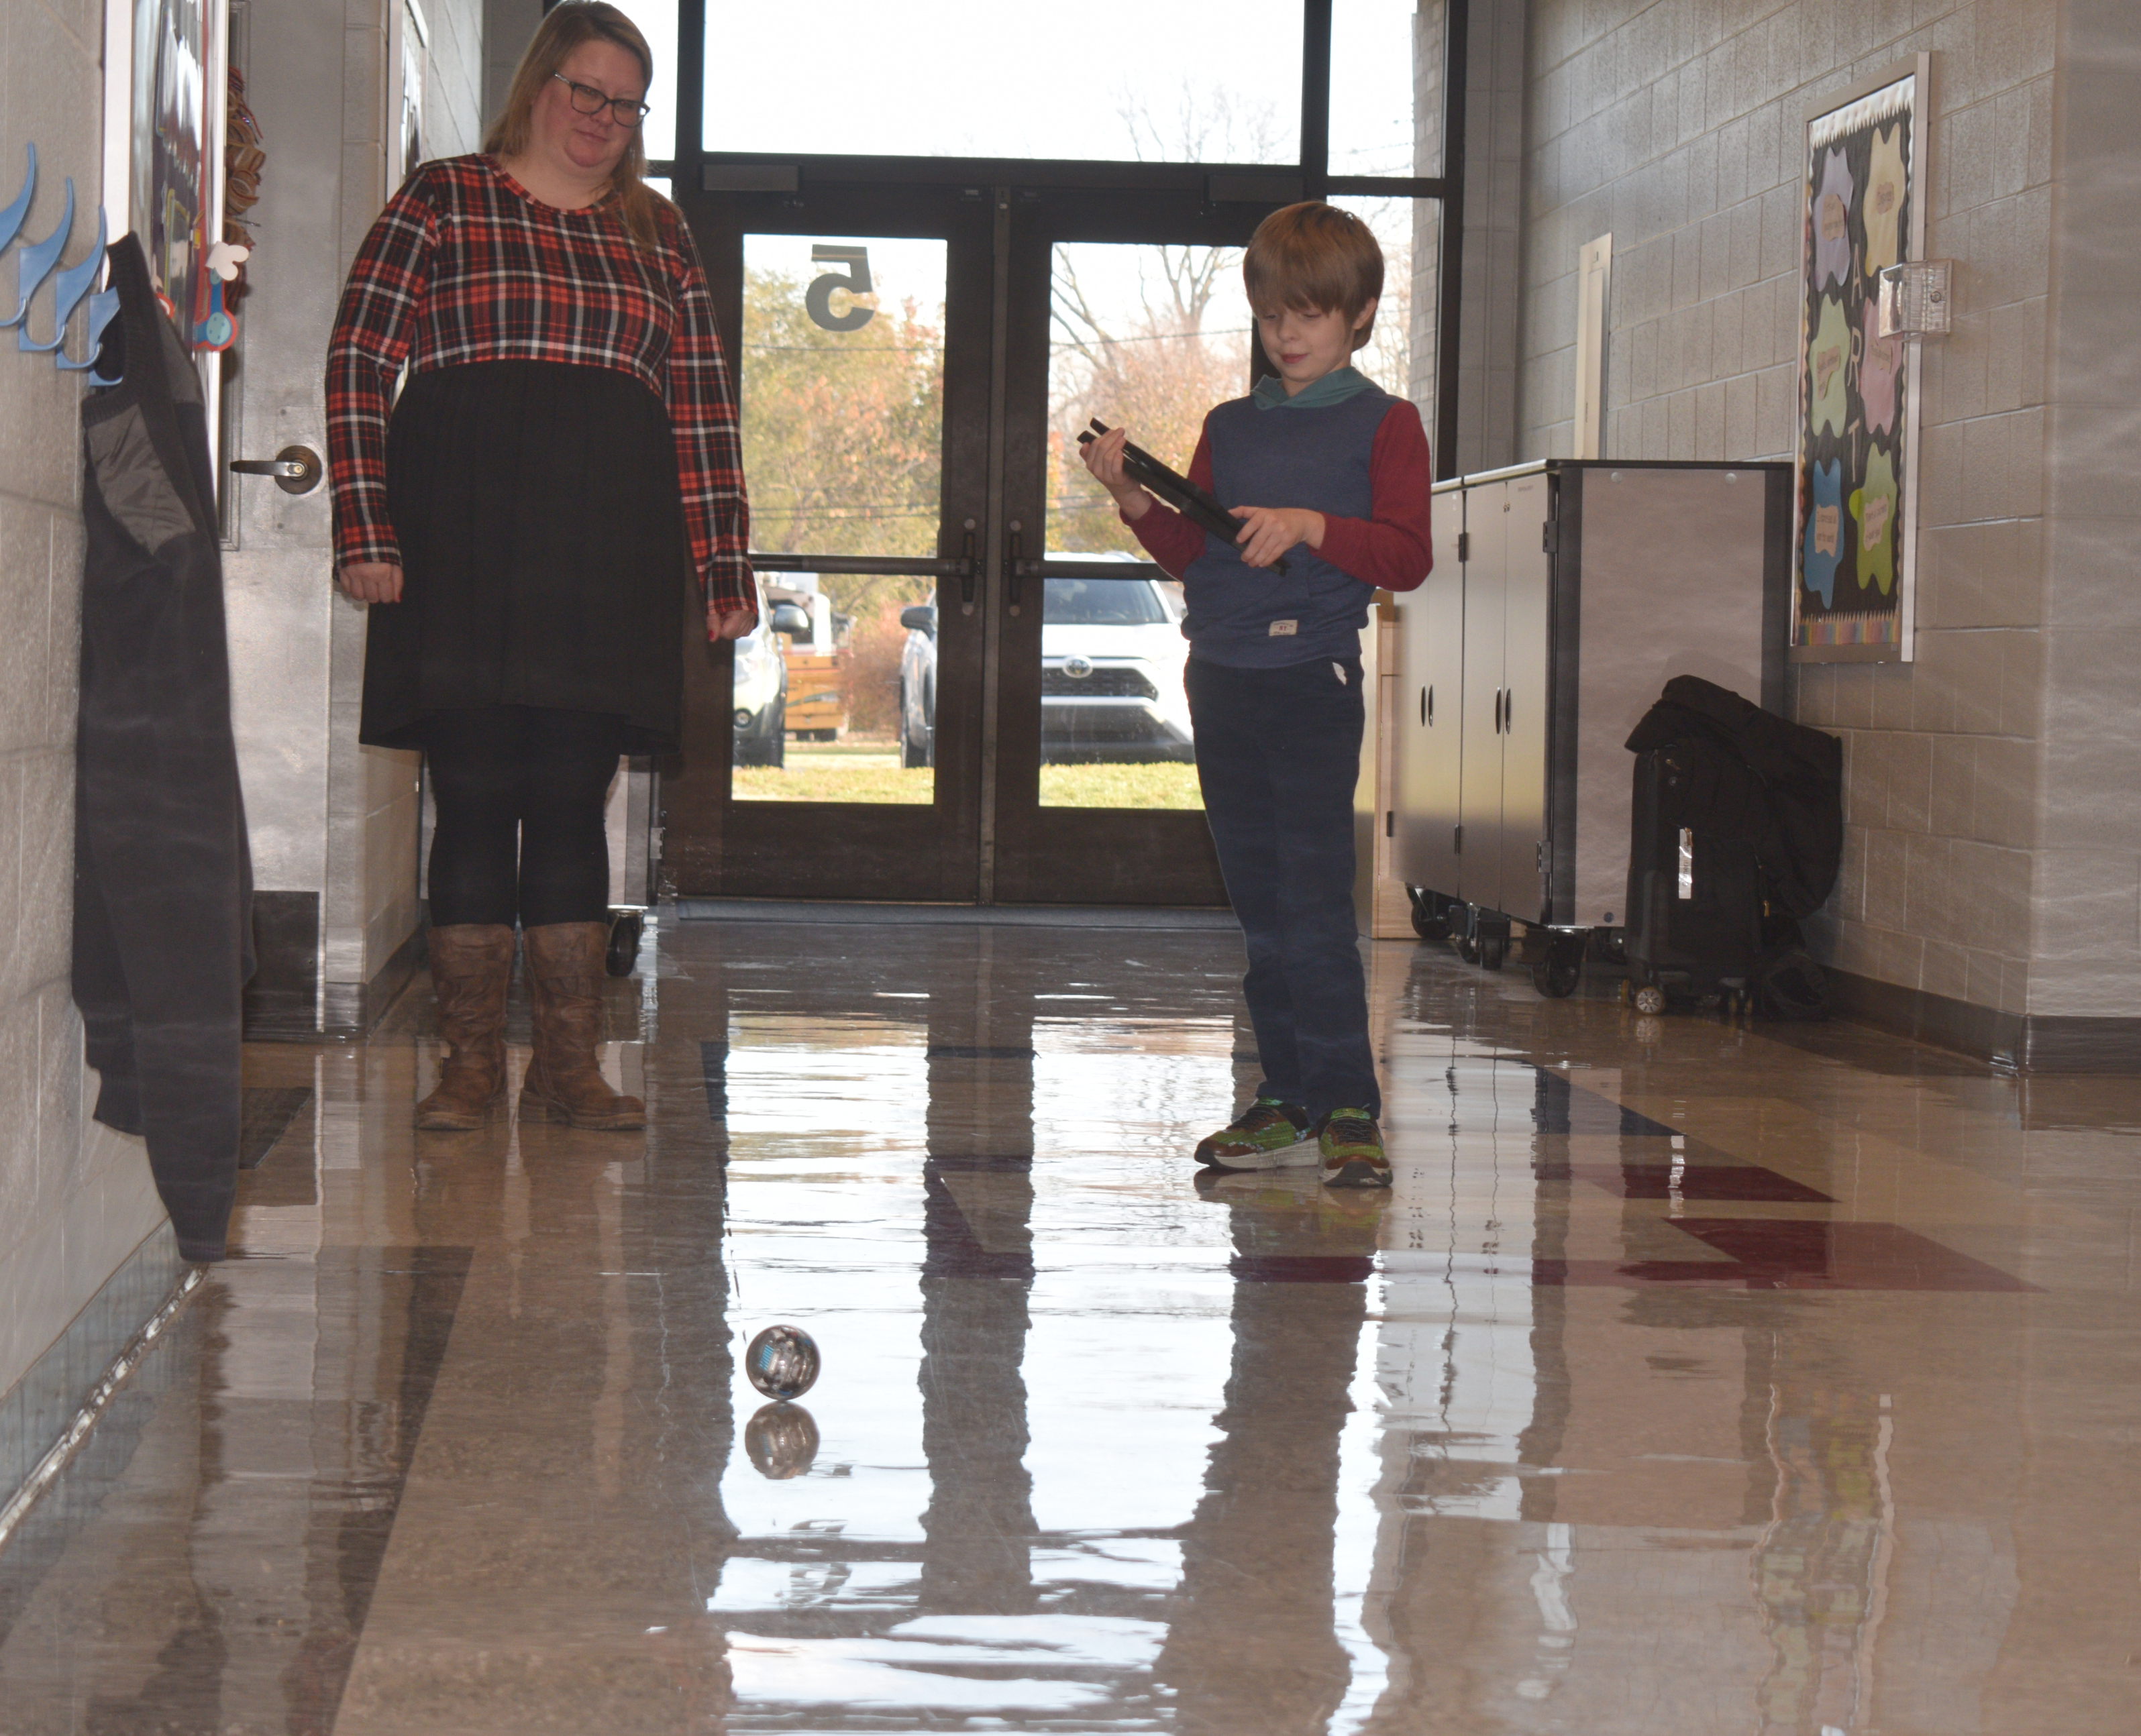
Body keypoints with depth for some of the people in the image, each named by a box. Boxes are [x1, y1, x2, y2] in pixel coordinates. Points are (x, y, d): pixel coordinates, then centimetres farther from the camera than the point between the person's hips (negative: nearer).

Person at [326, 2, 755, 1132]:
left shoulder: (658, 235, 17)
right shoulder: (443, 201, 6)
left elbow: (704, 409, 13)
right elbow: (359, 367, 0)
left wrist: (726, 568, 5)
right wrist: (366, 530, -10)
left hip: (603, 554, 3)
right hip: (461, 540, -3)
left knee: (572, 802, 2)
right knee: (476, 797, -3)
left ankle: (568, 1063, 5)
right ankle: (470, 1064, 3)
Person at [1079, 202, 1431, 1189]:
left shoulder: (1382, 423, 1)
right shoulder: (1229, 427, 16)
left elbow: (1407, 556, -9)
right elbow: (1190, 554, 11)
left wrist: (1308, 526, -21)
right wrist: (1135, 500, -6)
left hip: (1314, 675, -5)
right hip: (1222, 676, 6)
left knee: (1313, 901, -10)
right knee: (1259, 904, 8)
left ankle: (1347, 1108, -7)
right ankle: (1287, 1100, 14)